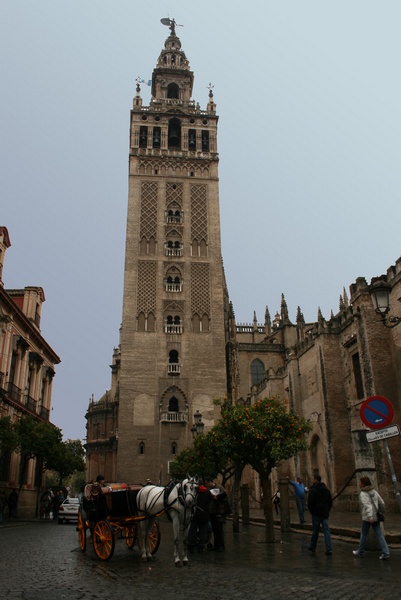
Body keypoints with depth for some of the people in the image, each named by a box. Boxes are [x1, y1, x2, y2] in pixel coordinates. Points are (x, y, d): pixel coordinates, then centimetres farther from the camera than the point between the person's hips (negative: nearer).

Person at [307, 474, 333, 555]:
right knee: (326, 531, 2)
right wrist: (327, 510, 16)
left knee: (315, 531, 8)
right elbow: (330, 502, 13)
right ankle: (329, 549, -3)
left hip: (316, 514, -5)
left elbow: (310, 502, -14)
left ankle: (312, 547, 21)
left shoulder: (313, 490, -11)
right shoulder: (326, 489, 9)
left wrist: (311, 511, 0)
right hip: (325, 514, 5)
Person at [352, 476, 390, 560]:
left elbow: (367, 505, -26)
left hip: (367, 518, -6)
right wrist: (380, 512, 24)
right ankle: (385, 553, -5)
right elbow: (382, 503, 12)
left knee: (363, 534, 9)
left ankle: (360, 552, 22)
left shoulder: (363, 494, -14)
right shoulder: (374, 491, 8)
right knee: (379, 535, 4)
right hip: (376, 517, 6)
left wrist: (370, 517, -32)